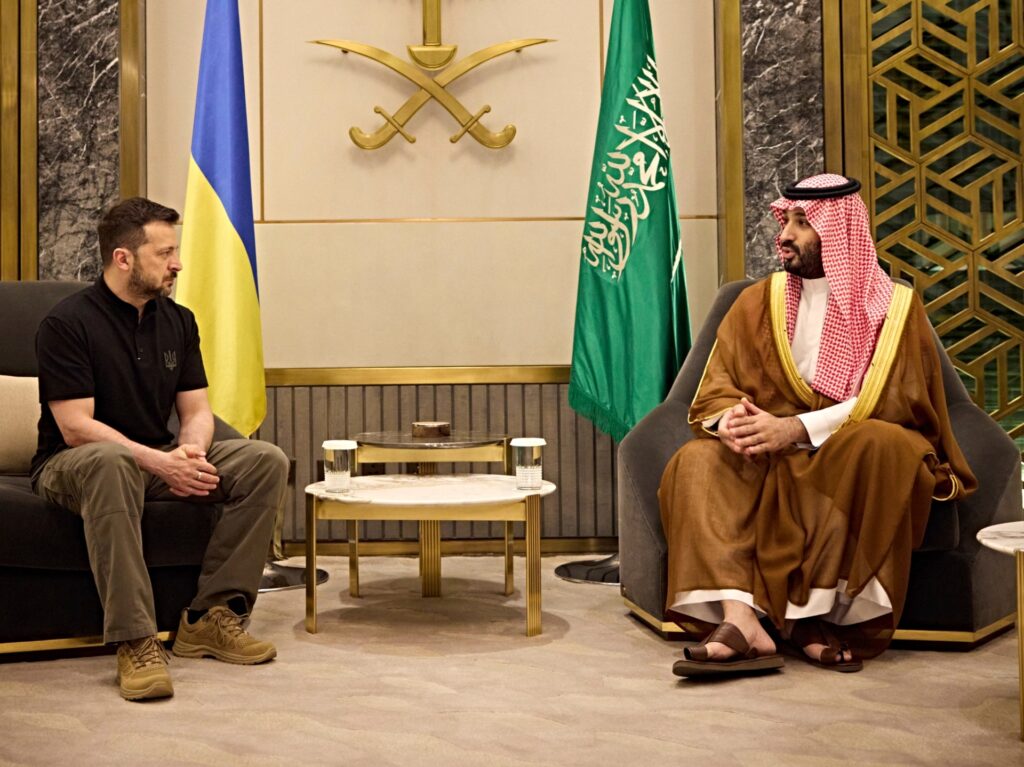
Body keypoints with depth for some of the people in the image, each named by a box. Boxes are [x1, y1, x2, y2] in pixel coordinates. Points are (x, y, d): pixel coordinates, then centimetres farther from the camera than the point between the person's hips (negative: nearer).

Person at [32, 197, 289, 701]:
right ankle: (135, 641, -41)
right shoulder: (67, 323, -12)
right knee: (110, 462, -43)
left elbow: (196, 411, 5)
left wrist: (192, 450, -19)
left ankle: (211, 616, -15)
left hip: (157, 459, 6)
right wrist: (160, 462, -29)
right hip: (70, 465, -6)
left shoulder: (178, 321, 7)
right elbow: (76, 428, -19)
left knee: (266, 461, -15)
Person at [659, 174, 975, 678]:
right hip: (772, 457, 3)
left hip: (853, 454, -2)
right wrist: (732, 420, -20)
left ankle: (804, 617, -30)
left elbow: (892, 402, -10)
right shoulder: (758, 302, 10)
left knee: (879, 444, -36)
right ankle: (741, 620, -39)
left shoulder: (893, 307, 1)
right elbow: (715, 391, 5)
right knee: (698, 462, -24)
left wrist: (797, 428, -22)